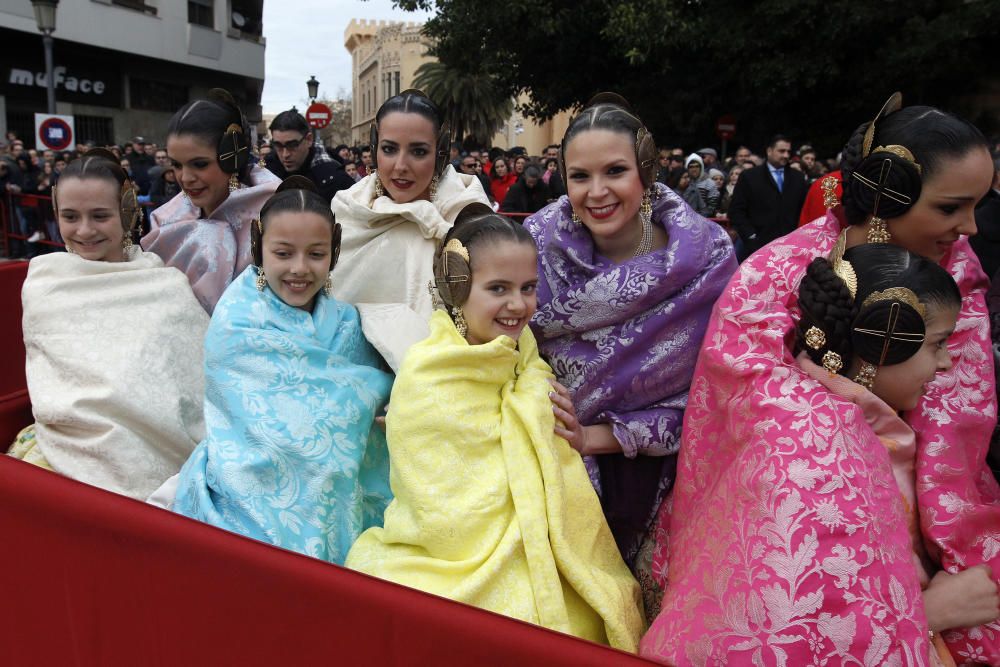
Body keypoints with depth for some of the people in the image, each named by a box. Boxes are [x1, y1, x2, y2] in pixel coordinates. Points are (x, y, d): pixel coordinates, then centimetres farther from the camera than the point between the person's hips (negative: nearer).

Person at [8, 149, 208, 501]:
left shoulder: (169, 287, 2)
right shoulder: (42, 280, 9)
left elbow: (199, 380, 3)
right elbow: (42, 373, 14)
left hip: (144, 453, -2)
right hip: (62, 440, 3)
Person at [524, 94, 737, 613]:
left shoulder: (705, 255, -16)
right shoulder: (540, 239, -12)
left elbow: (701, 395, -11)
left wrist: (596, 437, -18)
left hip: (644, 468, -1)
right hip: (546, 457, 2)